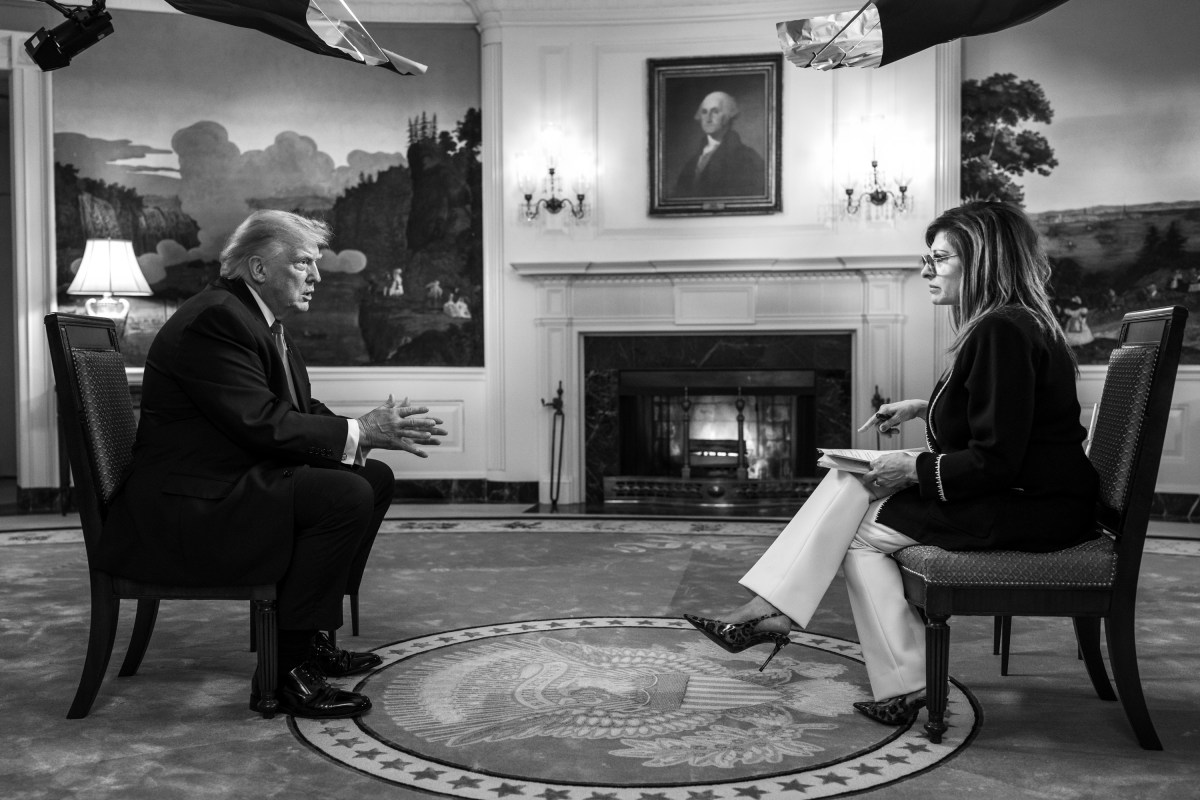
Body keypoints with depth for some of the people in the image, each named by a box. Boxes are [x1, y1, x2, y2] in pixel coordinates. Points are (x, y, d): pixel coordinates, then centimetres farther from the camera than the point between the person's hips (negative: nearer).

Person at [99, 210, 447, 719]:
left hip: (235, 481, 11)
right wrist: (360, 432, -20)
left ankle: (309, 636, 14)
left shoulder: (262, 319, 14)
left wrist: (374, 429, -4)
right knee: (347, 496, -25)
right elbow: (260, 423, -25)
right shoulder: (215, 318, -18)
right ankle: (284, 671, -16)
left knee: (374, 478, 10)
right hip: (185, 504, -11)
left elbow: (301, 413, 13)